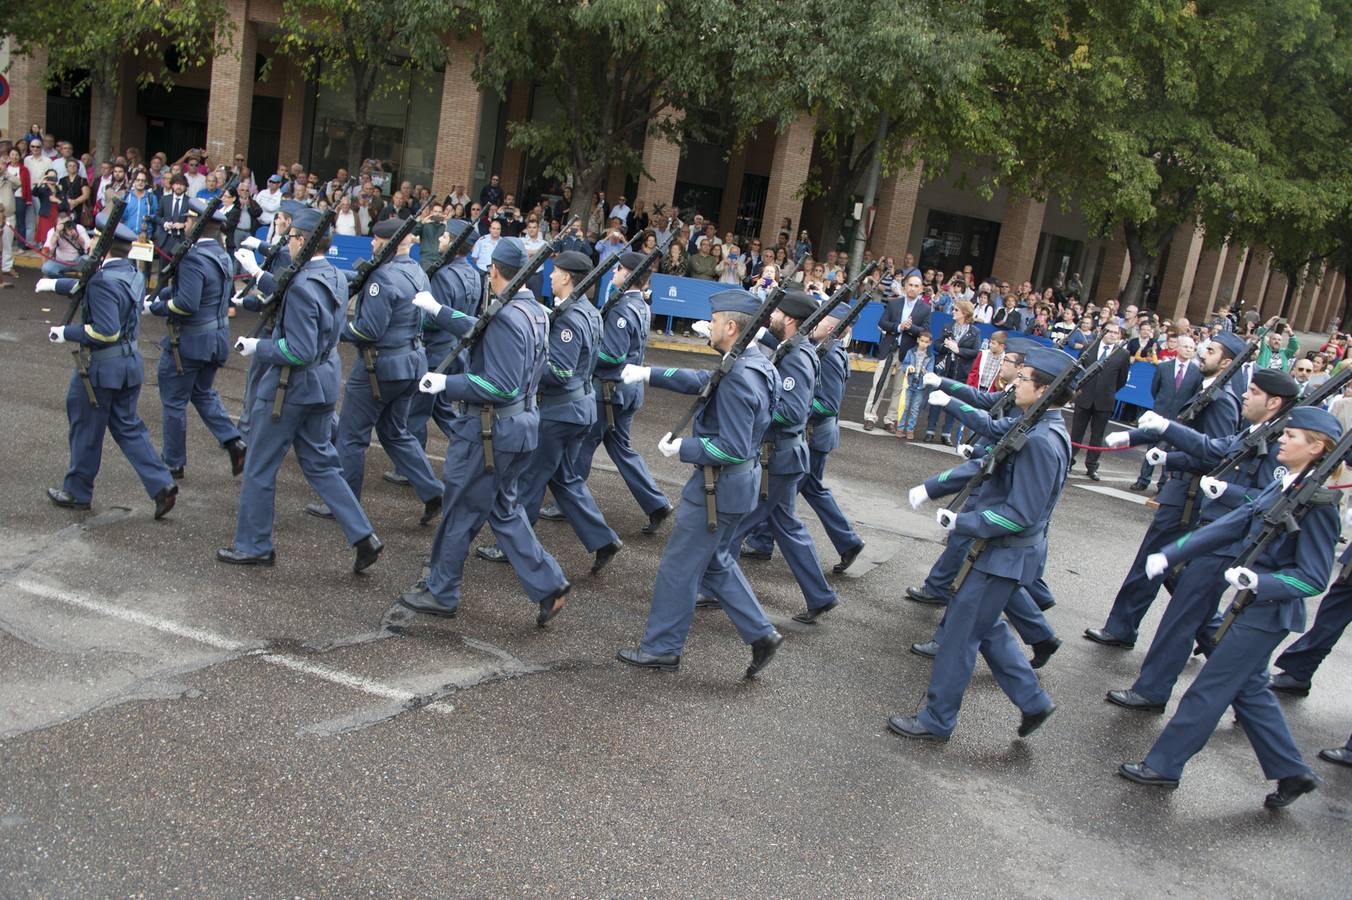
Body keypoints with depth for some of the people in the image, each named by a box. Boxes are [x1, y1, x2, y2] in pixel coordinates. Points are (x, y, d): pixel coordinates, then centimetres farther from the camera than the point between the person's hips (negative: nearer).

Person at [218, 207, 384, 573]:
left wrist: (257, 347, -12)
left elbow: (299, 351, -26)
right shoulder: (336, 278, 5)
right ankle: (363, 535, 10)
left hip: (290, 386, -9)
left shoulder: (302, 287, -23)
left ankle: (253, 545, 21)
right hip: (325, 381, 9)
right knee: (320, 463, 17)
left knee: (259, 468, 8)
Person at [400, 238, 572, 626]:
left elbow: (501, 387, -27)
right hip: (520, 423, 9)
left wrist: (446, 384, -20)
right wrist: (438, 310, 26)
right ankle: (548, 585, 14)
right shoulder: (535, 312, 6)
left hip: (489, 430, -9)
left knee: (460, 512, 8)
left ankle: (440, 593, 24)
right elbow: (481, 333, 20)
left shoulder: (506, 318, -23)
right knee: (503, 508, 19)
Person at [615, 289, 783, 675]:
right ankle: (760, 634, 24)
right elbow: (702, 380, 18)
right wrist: (650, 374, 17)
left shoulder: (738, 379, -26)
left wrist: (681, 448, -16)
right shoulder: (755, 364, 4)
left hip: (719, 486, -10)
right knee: (716, 563, 23)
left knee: (678, 568, 5)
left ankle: (661, 649, 19)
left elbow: (732, 449, -28)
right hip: (738, 482, 10)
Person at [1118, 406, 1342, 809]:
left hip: (1270, 611, -9)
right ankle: (1292, 773, 30)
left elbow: (1313, 577, -18)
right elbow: (1234, 524, 8)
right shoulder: (1282, 487, 7)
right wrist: (1170, 553, 4)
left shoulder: (1317, 505, -18)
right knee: (1249, 689, 18)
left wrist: (1259, 582, -32)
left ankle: (1163, 765, 11)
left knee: (1210, 688, 0)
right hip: (1254, 604, 9)